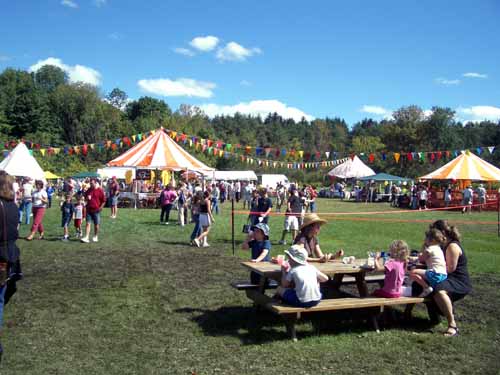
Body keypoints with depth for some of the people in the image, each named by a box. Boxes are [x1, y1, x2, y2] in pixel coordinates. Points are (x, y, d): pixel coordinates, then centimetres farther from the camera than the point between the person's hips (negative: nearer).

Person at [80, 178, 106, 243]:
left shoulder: (100, 190, -5)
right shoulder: (88, 190, 8)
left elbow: (104, 200, -3)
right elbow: (85, 199, 19)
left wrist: (100, 208, -8)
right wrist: (87, 198, -4)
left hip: (96, 210, -4)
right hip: (89, 209, 4)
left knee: (96, 224, 6)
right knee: (87, 223, -3)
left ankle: (95, 237, 23)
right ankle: (86, 237, -6)